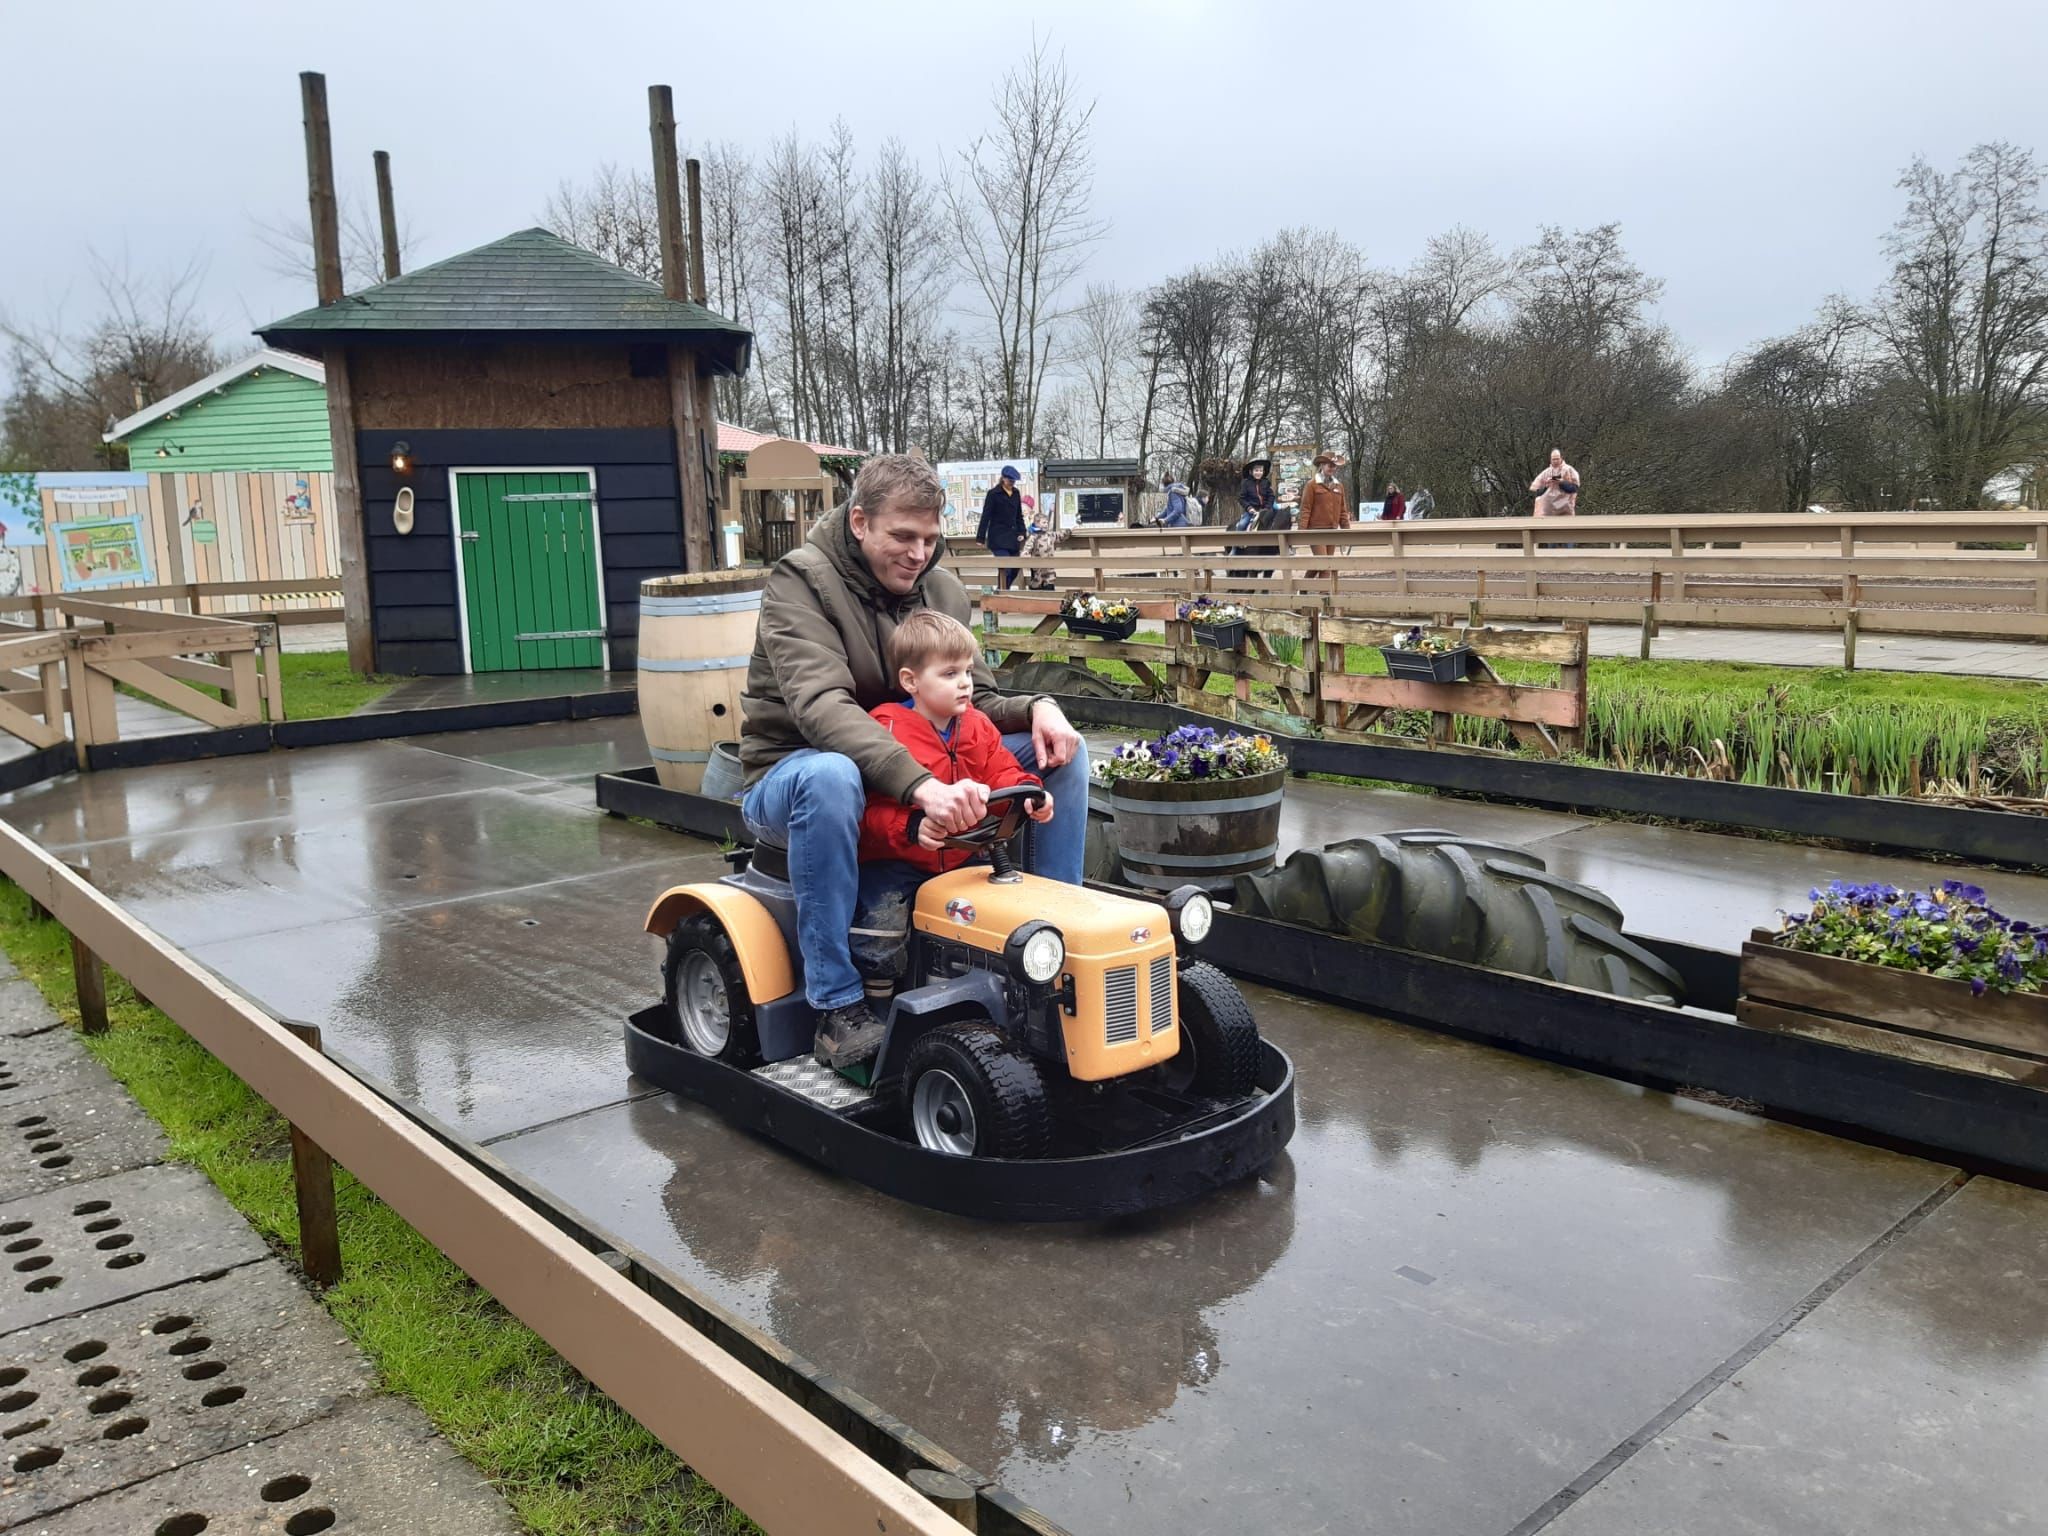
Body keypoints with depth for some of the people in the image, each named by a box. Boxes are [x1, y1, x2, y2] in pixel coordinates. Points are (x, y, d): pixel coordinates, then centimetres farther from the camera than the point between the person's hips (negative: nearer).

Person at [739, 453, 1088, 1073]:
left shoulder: (940, 587, 3)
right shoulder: (801, 580, -17)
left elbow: (971, 699, 6)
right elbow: (822, 707, -33)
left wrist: (1037, 707, -19)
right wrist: (920, 785, -48)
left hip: (922, 767, 6)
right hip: (792, 774, -6)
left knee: (1060, 748, -7)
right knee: (830, 776, -43)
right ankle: (839, 1008, -33)